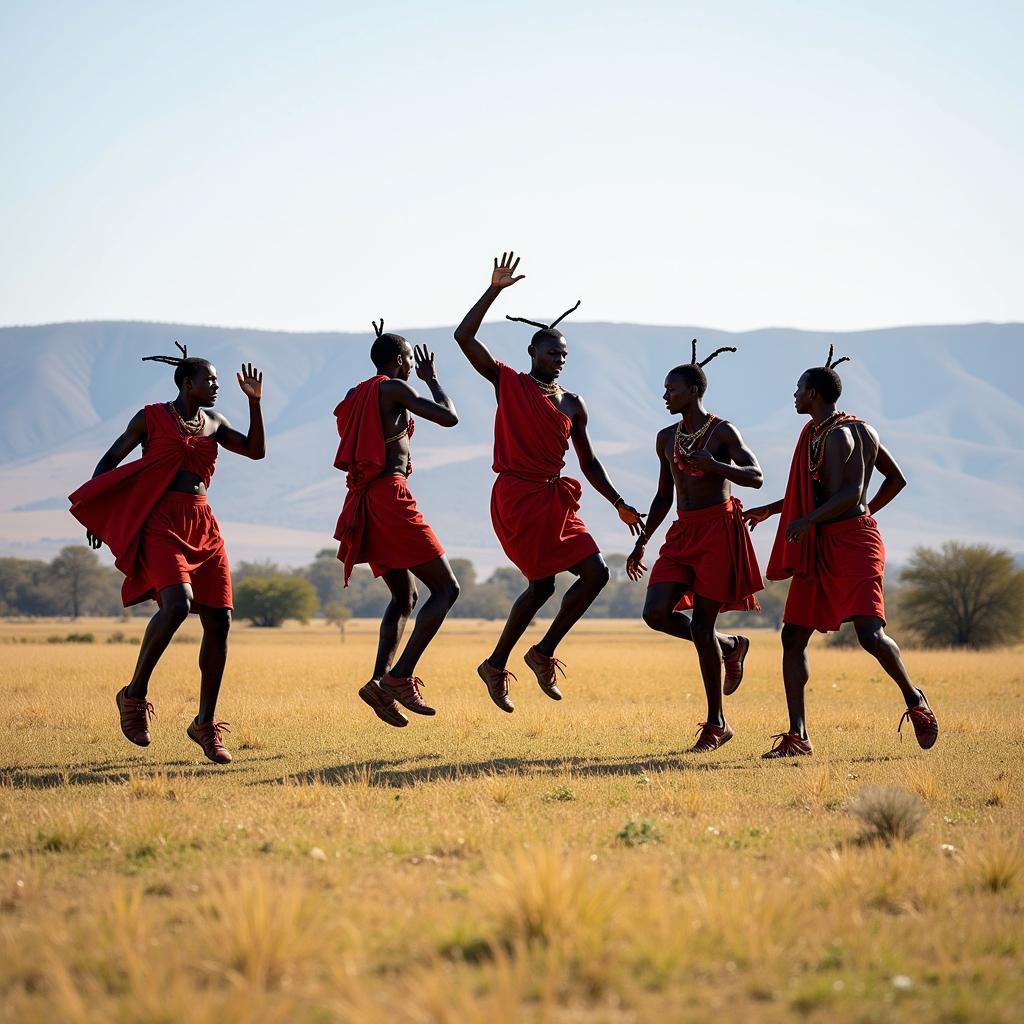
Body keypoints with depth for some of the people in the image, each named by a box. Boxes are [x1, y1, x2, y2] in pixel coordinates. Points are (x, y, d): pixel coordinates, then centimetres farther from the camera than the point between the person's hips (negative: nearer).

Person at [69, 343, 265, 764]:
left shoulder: (214, 423, 17)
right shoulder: (150, 418, 3)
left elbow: (256, 450, 11)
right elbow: (109, 462, 8)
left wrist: (255, 402, 2)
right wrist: (96, 516, 2)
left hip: (203, 528, 6)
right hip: (160, 524, -6)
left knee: (219, 621, -4)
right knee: (177, 603, -29)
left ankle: (206, 724, 6)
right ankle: (134, 695, -12)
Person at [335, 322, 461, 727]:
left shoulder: (358, 395, 20)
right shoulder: (393, 389, -5)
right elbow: (449, 417, -7)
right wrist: (431, 378, 7)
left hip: (363, 502, 9)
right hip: (391, 497, -9)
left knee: (404, 595, 18)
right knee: (446, 588, -5)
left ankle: (380, 680, 0)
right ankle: (401, 677, -17)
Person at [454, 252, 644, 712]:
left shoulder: (573, 405, 14)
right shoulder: (508, 382, 0)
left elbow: (588, 462, 20)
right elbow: (464, 337, -9)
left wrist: (619, 504, 14)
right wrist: (494, 290, -12)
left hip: (553, 498, 7)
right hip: (517, 497, -7)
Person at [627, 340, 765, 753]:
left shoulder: (723, 432, -6)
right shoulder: (666, 438, 14)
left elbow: (756, 477, -14)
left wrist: (715, 466, -30)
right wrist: (641, 543, 18)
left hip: (719, 530, -6)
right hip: (682, 533, 6)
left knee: (701, 624, -9)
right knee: (656, 614, -10)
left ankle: (716, 724, 2)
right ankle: (730, 647, 17)